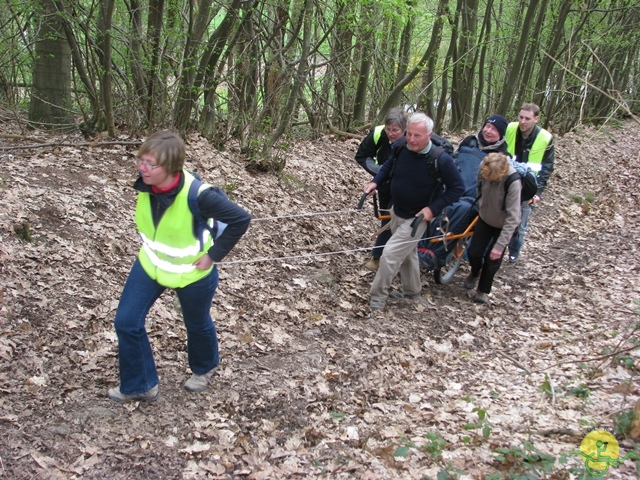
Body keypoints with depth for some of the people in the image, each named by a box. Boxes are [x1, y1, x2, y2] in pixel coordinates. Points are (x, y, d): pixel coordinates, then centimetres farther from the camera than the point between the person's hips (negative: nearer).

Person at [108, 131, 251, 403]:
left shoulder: (197, 195, -35)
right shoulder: (146, 183, -17)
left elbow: (241, 219, -26)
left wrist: (213, 255, -21)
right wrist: (149, 243, 8)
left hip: (191, 273, -5)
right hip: (150, 264, 5)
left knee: (197, 324, 19)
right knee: (126, 322, 2)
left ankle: (204, 368, 51)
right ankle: (139, 385, 23)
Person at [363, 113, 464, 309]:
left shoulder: (440, 159, -26)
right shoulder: (401, 148, -12)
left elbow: (457, 187, -16)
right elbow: (388, 166, 10)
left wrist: (433, 208, -22)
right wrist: (375, 182, -7)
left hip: (416, 218, -6)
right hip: (397, 213, 6)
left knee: (390, 254, -10)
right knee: (406, 252, 23)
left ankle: (378, 294, 9)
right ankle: (412, 289, 44)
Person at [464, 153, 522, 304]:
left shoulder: (513, 182, -37)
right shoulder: (483, 168, -25)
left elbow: (512, 218, -34)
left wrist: (500, 245, -35)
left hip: (503, 224, -3)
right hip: (485, 218, 3)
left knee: (492, 259, 5)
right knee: (474, 252, 5)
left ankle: (483, 290, 31)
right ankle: (475, 273, 41)